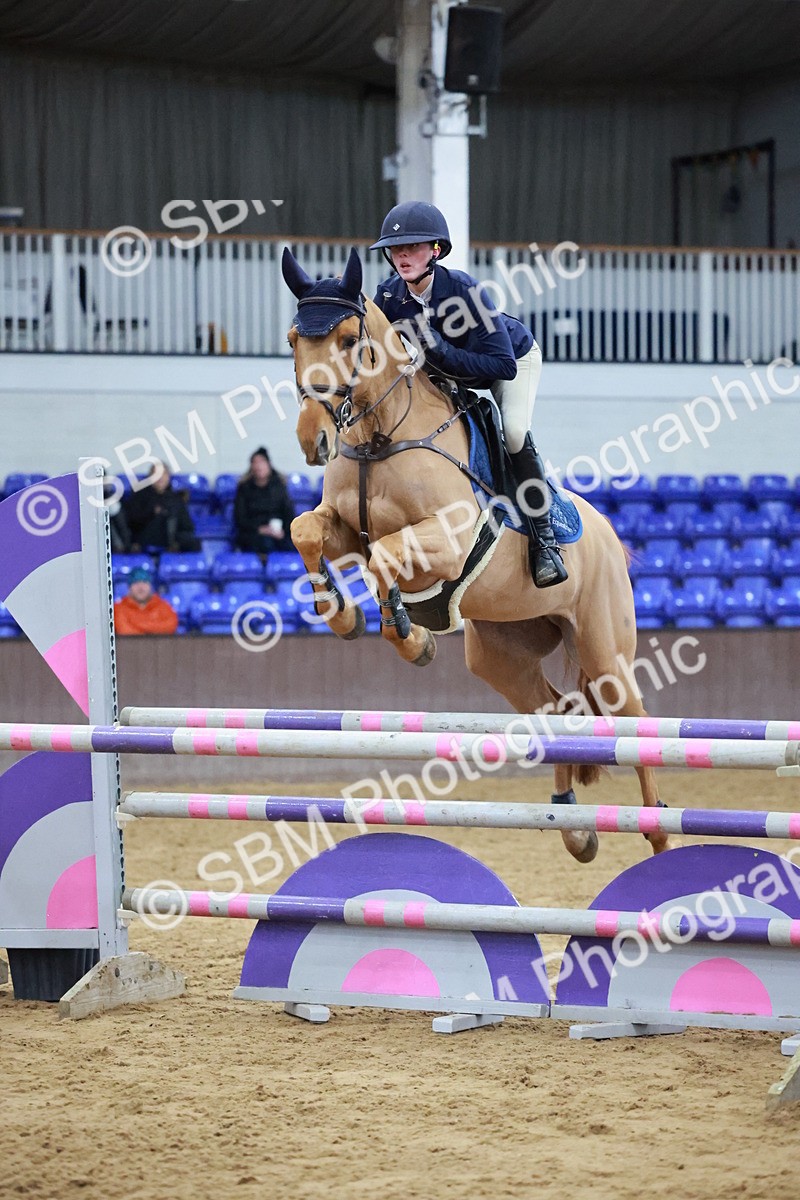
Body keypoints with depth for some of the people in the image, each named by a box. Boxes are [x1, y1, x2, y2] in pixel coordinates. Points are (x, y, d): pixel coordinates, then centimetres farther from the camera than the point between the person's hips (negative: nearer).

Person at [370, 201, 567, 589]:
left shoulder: (463, 289, -38)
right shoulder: (390, 295, -23)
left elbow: (503, 365, -40)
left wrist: (442, 354, -50)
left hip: (515, 357, -6)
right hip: (451, 373, 6)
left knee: (514, 432, -28)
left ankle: (544, 538, -18)